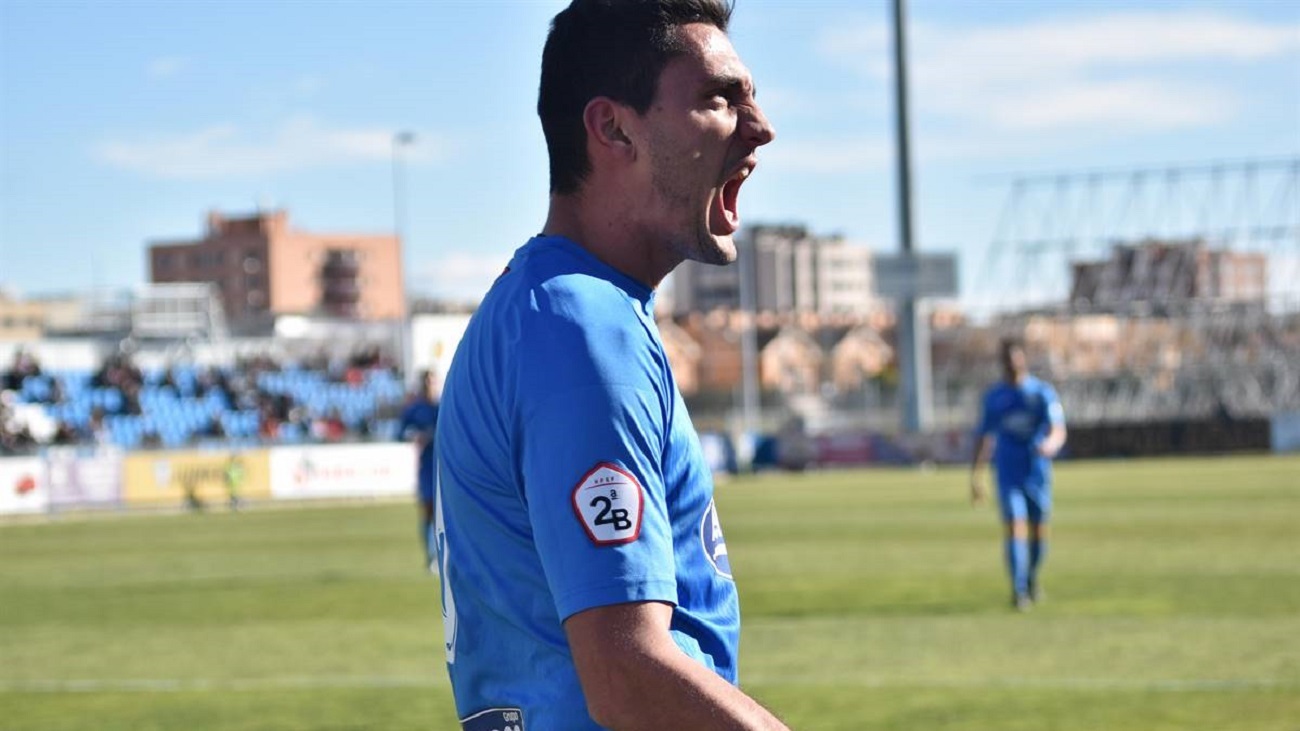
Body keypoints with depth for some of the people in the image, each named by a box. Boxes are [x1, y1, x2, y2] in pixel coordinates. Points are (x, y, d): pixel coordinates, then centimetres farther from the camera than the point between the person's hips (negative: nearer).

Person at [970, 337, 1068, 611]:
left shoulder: (1043, 392, -1)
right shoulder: (994, 397, 7)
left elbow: (1058, 429, -13)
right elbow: (984, 436, 15)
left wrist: (1051, 444, -37)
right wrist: (976, 476, 13)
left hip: (1038, 473, 0)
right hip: (1008, 474, 0)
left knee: (1039, 533, 8)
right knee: (1015, 527, -15)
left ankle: (1032, 579, 35)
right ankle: (1019, 591, -18)